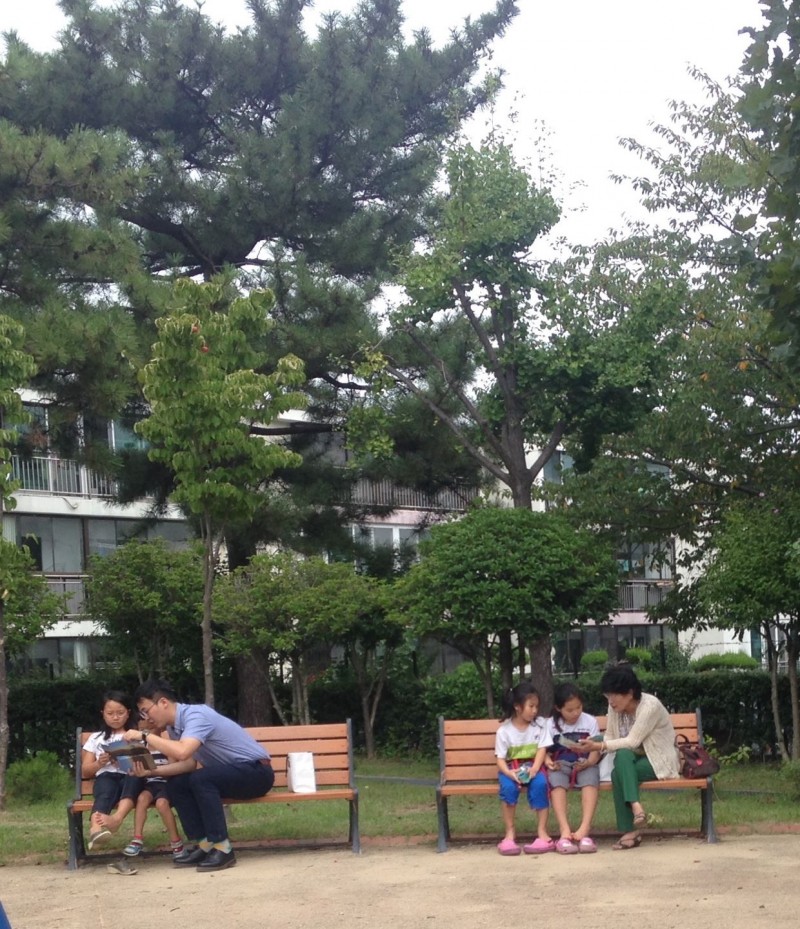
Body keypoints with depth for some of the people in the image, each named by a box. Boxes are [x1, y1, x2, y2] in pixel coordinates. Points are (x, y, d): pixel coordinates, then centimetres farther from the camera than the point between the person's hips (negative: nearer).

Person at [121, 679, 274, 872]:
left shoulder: (195, 715, -23)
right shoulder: (174, 726, 5)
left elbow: (182, 753, -39)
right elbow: (187, 764, 1)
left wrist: (145, 736, -29)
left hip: (256, 771, -9)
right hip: (228, 775, 9)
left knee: (201, 778, -31)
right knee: (175, 784, -7)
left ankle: (222, 848, -23)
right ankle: (202, 844, -5)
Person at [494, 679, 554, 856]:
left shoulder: (540, 724, 3)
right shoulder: (504, 730, -3)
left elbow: (542, 749, -5)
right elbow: (500, 758, -5)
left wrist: (534, 768, -24)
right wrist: (509, 772, -27)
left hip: (533, 765, 1)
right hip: (511, 768, -1)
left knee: (540, 783, -34)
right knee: (508, 786, -34)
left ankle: (542, 832, -27)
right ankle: (510, 833, -22)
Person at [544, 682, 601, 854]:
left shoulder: (590, 721, 5)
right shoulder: (551, 725, 7)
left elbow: (595, 751, 3)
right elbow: (545, 751, 8)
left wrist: (588, 762, -18)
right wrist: (549, 762, -15)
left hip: (584, 765, 0)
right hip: (560, 765, 0)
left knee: (591, 779, -35)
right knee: (556, 781, -35)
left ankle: (584, 829, -45)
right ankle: (565, 831, -44)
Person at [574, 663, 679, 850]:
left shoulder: (650, 706, -22)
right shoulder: (614, 708, -2)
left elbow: (632, 741, -26)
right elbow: (610, 738, 1)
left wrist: (598, 746, -31)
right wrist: (592, 747, -19)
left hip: (659, 760, -5)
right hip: (633, 759, 6)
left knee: (618, 773, -31)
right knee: (623, 756, -31)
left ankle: (630, 831, -30)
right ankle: (635, 807, -35)